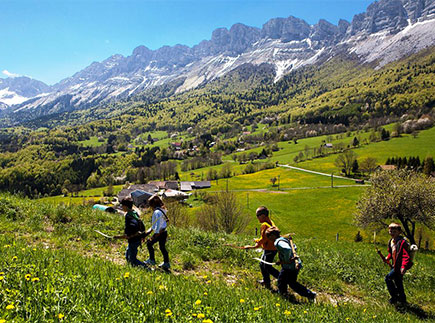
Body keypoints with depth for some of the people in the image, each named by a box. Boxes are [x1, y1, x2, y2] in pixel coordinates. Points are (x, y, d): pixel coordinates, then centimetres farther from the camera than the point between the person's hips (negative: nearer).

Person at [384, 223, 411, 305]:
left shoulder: (402, 242, -21)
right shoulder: (391, 241, 6)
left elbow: (406, 256, -27)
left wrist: (403, 266, -37)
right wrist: (388, 258, 3)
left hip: (400, 266, -9)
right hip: (395, 265, 9)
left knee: (388, 278, -10)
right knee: (398, 282, 19)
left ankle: (394, 297, 2)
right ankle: (402, 299, 35)